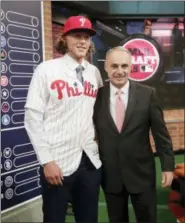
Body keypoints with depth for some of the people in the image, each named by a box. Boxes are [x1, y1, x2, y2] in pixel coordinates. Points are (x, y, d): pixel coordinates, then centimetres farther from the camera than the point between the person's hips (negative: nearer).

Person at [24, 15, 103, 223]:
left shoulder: (94, 72, 9)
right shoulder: (47, 69, -5)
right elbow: (33, 117, -8)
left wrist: (101, 145, 7)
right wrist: (47, 160, -11)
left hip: (91, 161, 4)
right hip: (59, 162, -4)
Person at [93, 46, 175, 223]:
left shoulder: (147, 94, -5)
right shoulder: (97, 95, -3)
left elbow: (160, 133, -2)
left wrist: (167, 166, -4)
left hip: (142, 172, -1)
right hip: (109, 174, 1)